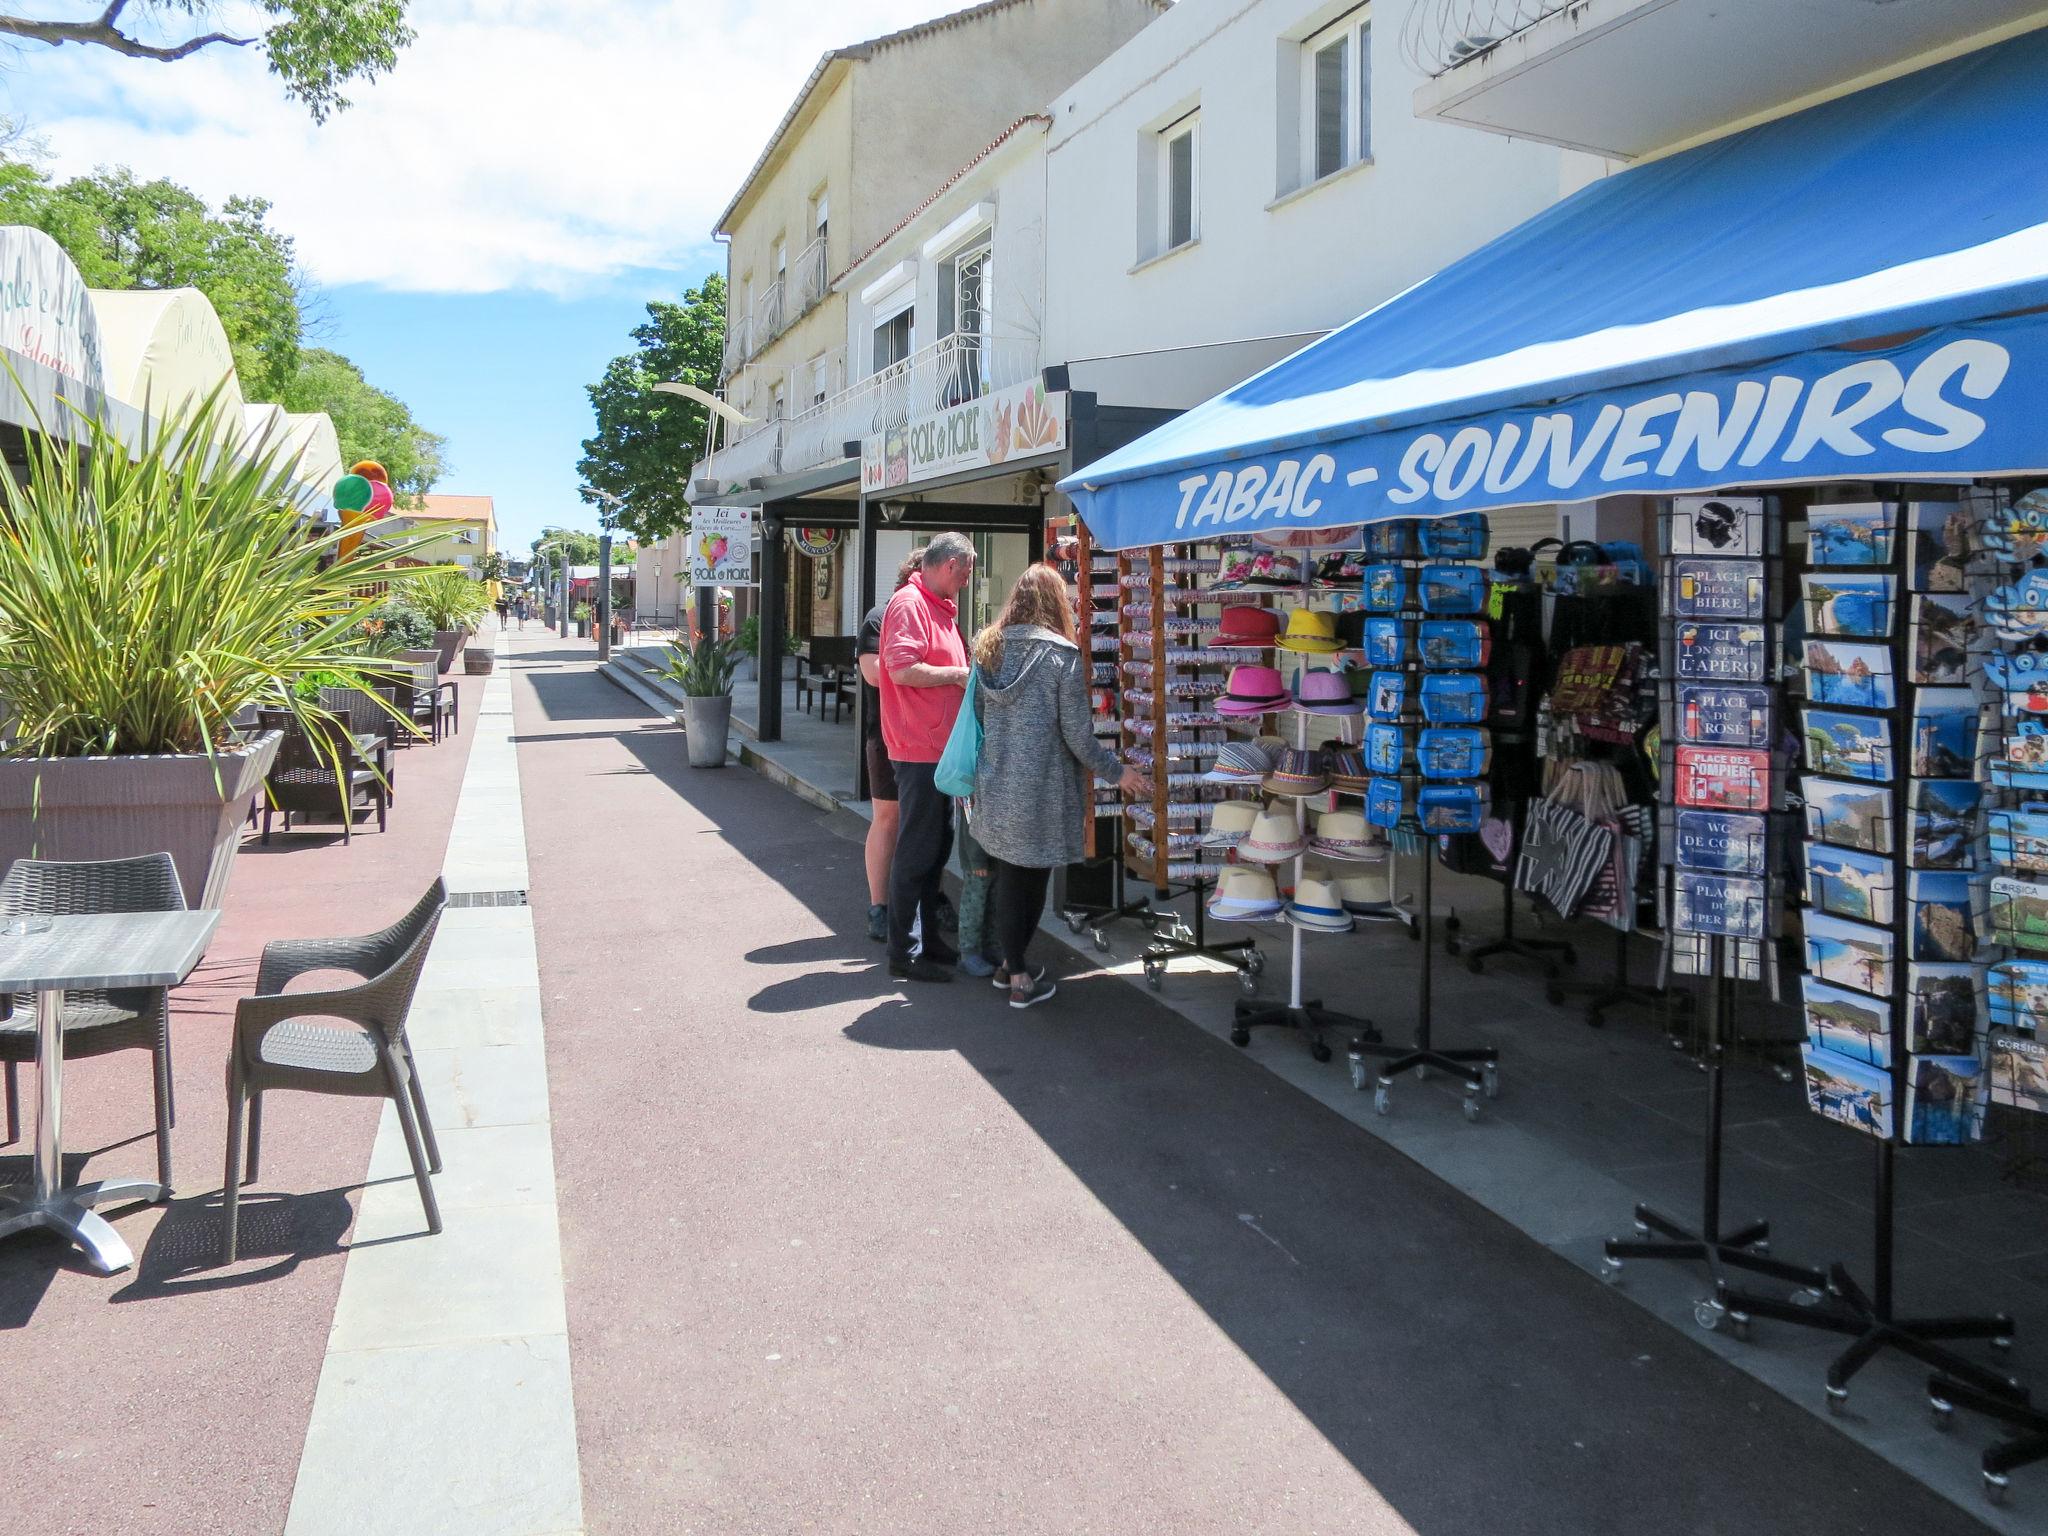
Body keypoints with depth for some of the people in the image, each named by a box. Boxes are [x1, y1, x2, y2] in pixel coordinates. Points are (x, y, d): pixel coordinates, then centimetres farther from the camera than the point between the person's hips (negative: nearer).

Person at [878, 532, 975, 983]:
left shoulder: (941, 607, 18)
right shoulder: (909, 604, -15)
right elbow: (903, 669, -26)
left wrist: (964, 671, 12)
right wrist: (959, 674, -17)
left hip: (939, 748, 10)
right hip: (918, 748, -10)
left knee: (936, 848, 17)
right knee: (917, 852, -4)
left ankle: (928, 939, 28)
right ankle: (903, 953, 5)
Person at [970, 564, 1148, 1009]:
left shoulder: (989, 649, 5)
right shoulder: (1062, 655, -11)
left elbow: (976, 715, 10)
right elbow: (1077, 734, -10)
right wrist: (1117, 773, 2)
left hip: (994, 788, 5)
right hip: (1039, 790, -5)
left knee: (1005, 875, 15)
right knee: (1030, 880, 5)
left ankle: (1011, 963, 26)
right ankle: (1020, 980, 11)